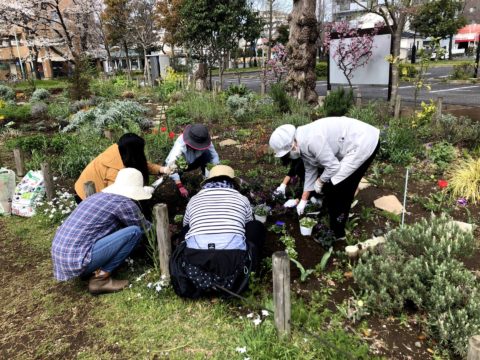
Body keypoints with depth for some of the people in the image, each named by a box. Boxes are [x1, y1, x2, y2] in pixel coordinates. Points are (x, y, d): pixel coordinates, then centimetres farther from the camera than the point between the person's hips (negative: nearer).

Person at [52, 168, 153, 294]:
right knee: (134, 231, -8)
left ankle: (90, 271, 13)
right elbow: (144, 228, 6)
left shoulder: (99, 196, 16)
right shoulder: (124, 202, -9)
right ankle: (100, 278, -4)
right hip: (77, 260, -9)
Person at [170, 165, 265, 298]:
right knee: (257, 227, 23)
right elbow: (250, 230, 35)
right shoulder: (242, 199, 20)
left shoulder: (194, 199, 23)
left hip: (196, 260, 2)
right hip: (233, 260, -1)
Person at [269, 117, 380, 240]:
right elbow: (310, 171, 13)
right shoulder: (303, 144, 3)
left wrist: (320, 181, -3)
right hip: (357, 142, 9)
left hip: (364, 144, -9)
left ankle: (337, 233, 10)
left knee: (333, 189, -6)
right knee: (343, 188, 17)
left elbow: (333, 166, -22)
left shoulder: (311, 140, -27)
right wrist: (303, 201, 19)